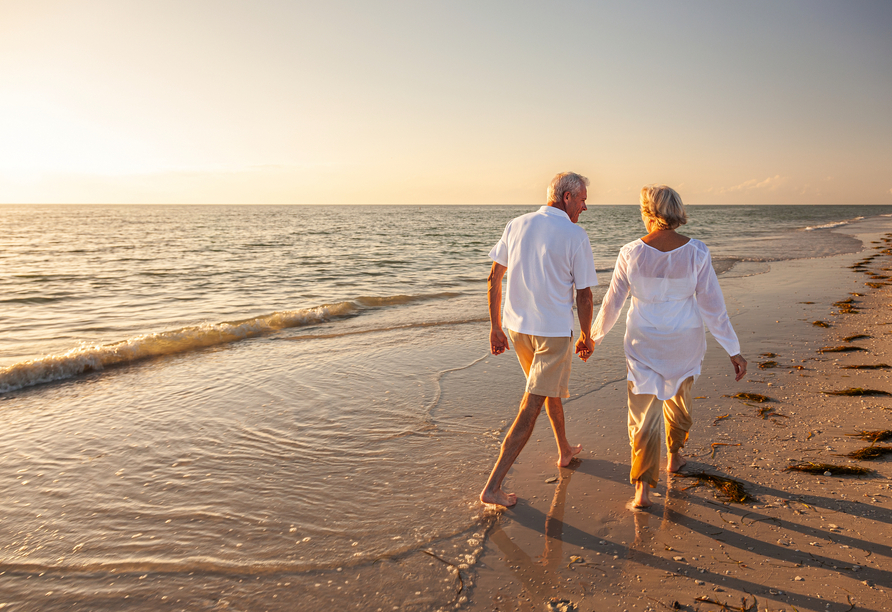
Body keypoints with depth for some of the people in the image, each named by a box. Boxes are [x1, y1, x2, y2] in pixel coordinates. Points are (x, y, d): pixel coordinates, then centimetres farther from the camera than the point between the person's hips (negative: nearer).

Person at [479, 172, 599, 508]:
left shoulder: (516, 225, 3)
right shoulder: (576, 236, -11)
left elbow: (494, 278, 4)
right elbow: (584, 295, -8)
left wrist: (495, 327, 11)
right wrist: (586, 337, 7)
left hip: (517, 327, 6)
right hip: (554, 331, -6)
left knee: (551, 387, 28)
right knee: (531, 408, -1)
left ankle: (565, 450, 46)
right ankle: (493, 486, -1)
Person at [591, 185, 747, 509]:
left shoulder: (631, 253, -15)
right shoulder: (696, 252, -14)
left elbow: (612, 302, -5)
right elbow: (713, 305, -11)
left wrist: (595, 336, 10)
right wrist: (734, 350, -3)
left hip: (644, 343, -2)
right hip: (685, 342, 2)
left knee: (643, 414, 5)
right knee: (678, 397, 28)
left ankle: (643, 487, -1)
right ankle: (674, 455, 48)